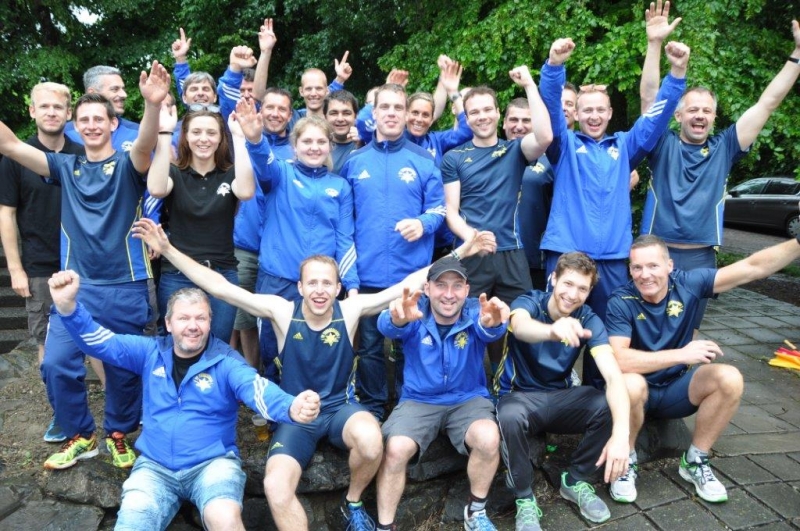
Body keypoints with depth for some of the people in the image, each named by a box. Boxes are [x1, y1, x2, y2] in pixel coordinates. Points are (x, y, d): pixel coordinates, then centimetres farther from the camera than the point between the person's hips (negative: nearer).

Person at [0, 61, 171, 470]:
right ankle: (80, 436, 20)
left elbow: (145, 145, -23)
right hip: (76, 285, 3)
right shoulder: (66, 166, 9)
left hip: (126, 287, -3)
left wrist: (153, 105, -43)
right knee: (57, 364, -2)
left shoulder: (127, 165, -1)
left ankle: (118, 434, 31)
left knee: (123, 368, 8)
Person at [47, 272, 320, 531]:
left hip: (212, 462, -2)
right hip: (154, 466, 3)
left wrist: (291, 408, -45)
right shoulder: (150, 352, 5)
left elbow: (257, 389, -22)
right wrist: (68, 307, -20)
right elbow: (101, 343, 0)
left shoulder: (225, 360, -6)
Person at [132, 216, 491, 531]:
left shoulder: (350, 310, -6)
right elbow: (219, 287, -10)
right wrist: (167, 249, -15)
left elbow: (409, 285, -7)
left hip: (340, 406, 1)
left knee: (370, 441, -34)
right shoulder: (282, 311, -7)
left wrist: (460, 251, -10)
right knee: (275, 490, -26)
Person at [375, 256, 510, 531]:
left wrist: (493, 322, -61)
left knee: (489, 438, -28)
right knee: (396, 449, -26)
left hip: (468, 399, 1)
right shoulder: (415, 315, -10)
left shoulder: (475, 313, -9)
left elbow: (489, 331, -33)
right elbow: (387, 327, -33)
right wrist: (397, 319, -60)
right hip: (418, 401, 0)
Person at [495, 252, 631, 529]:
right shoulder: (528, 303, -16)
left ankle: (575, 481, 0)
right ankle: (525, 499, -11)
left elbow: (613, 375, -23)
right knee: (510, 418, -37)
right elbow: (520, 326, -44)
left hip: (561, 396, 3)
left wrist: (621, 433, -41)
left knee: (610, 407, -25)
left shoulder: (588, 319, -9)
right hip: (519, 396, -3)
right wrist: (553, 330, -69)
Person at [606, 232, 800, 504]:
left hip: (675, 389, 4)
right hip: (639, 393, -4)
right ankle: (626, 460, -9)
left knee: (730, 379, -21)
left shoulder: (688, 284, -11)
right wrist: (681, 354, -37)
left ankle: (694, 461, -1)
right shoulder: (620, 303, -21)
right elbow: (618, 359, -35)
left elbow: (753, 268, -13)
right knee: (631, 383, -38)